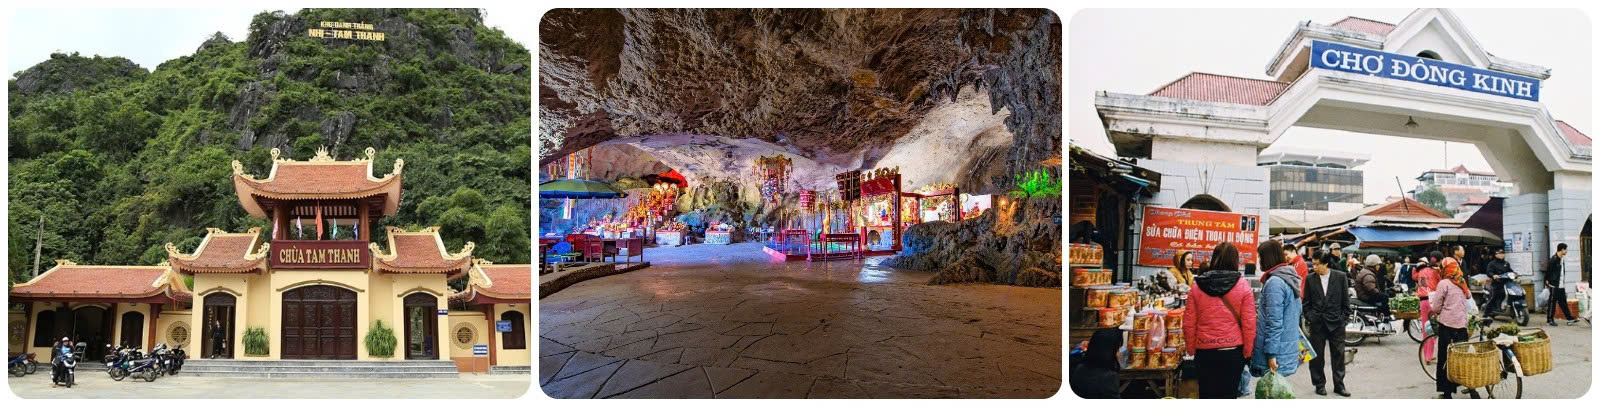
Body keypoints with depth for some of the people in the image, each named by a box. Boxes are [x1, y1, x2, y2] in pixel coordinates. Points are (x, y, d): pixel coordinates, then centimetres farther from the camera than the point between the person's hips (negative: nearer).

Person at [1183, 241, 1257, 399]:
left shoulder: (1197, 285, -2)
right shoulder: (1242, 285, -6)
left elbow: (1189, 322, 0)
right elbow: (1249, 323, -7)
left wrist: (1191, 349, 11)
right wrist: (1247, 351, 4)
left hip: (1205, 352, 1)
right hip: (1233, 352, -1)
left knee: (1207, 394, 11)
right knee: (1228, 394, 8)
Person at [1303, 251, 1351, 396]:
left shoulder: (1341, 277, -3)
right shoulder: (1310, 279, 0)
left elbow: (1345, 300, 2)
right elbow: (1306, 302, 6)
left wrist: (1344, 317, -2)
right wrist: (1310, 318, -2)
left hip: (1336, 323, -1)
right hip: (1317, 323, 1)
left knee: (1338, 355, 5)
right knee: (1317, 356, 6)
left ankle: (1339, 385, 14)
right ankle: (1320, 384, 16)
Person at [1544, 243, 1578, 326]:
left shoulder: (1561, 259, 13)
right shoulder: (1553, 260, -15)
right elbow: (1548, 272, -14)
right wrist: (1547, 283, -13)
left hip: (1561, 286, 8)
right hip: (1554, 286, -8)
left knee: (1563, 303, 11)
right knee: (1552, 303, -2)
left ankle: (1570, 319, 14)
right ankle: (1549, 320, 5)